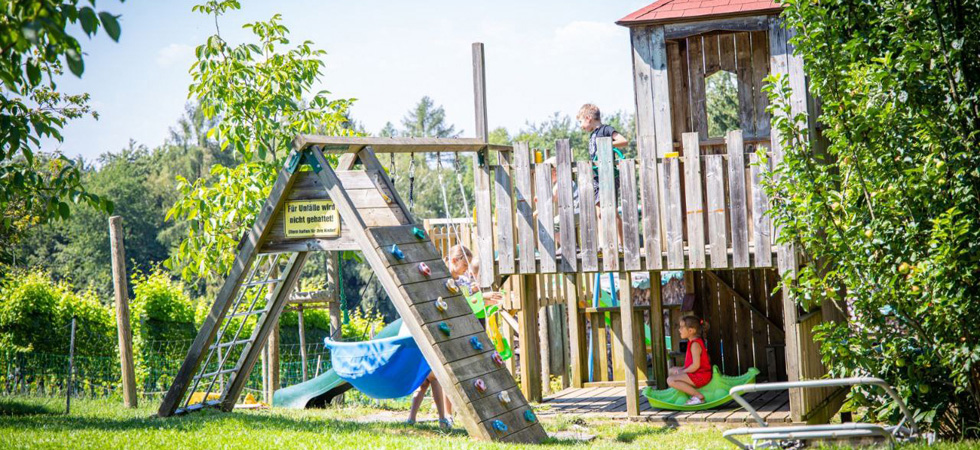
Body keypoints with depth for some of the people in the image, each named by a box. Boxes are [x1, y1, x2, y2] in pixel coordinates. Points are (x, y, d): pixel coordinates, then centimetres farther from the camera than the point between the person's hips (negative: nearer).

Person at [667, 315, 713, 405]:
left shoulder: (695, 345, -18)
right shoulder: (692, 342, 15)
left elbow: (696, 365, -25)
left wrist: (682, 372, -14)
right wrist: (682, 369, 5)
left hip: (700, 376, -11)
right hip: (698, 374, 11)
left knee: (671, 380, -23)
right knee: (672, 370, 26)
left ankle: (698, 396, -22)